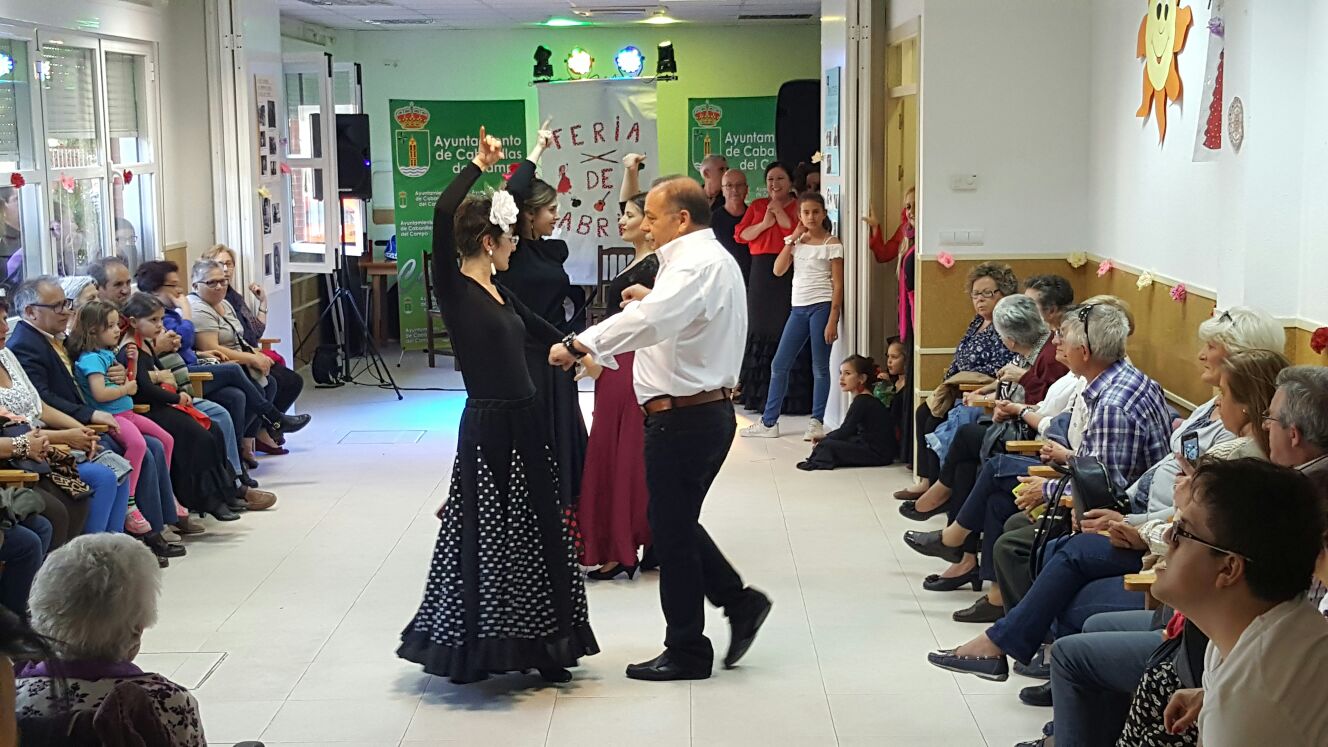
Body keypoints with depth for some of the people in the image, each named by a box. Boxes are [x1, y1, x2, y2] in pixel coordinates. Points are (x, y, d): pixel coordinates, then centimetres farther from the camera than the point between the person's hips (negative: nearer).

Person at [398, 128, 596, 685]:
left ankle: (539, 645, 24)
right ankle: (469, 649, 16)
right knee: (482, 537, 1)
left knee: (538, 533, 12)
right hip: (486, 428, -8)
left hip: (524, 424, 8)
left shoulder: (500, 295, 13)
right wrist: (479, 166, -16)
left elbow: (544, 332, 31)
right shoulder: (455, 291, -11)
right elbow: (443, 214, -25)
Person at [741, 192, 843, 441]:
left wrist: (833, 320, -14)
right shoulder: (798, 242, 12)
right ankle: (768, 422, 11)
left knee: (820, 367, -1)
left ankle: (817, 422, 7)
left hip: (822, 306, -6)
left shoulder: (831, 244, -3)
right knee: (779, 364, 5)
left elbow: (838, 285, -7)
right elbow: (778, 270, 2)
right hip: (798, 308, 6)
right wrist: (791, 240, -3)